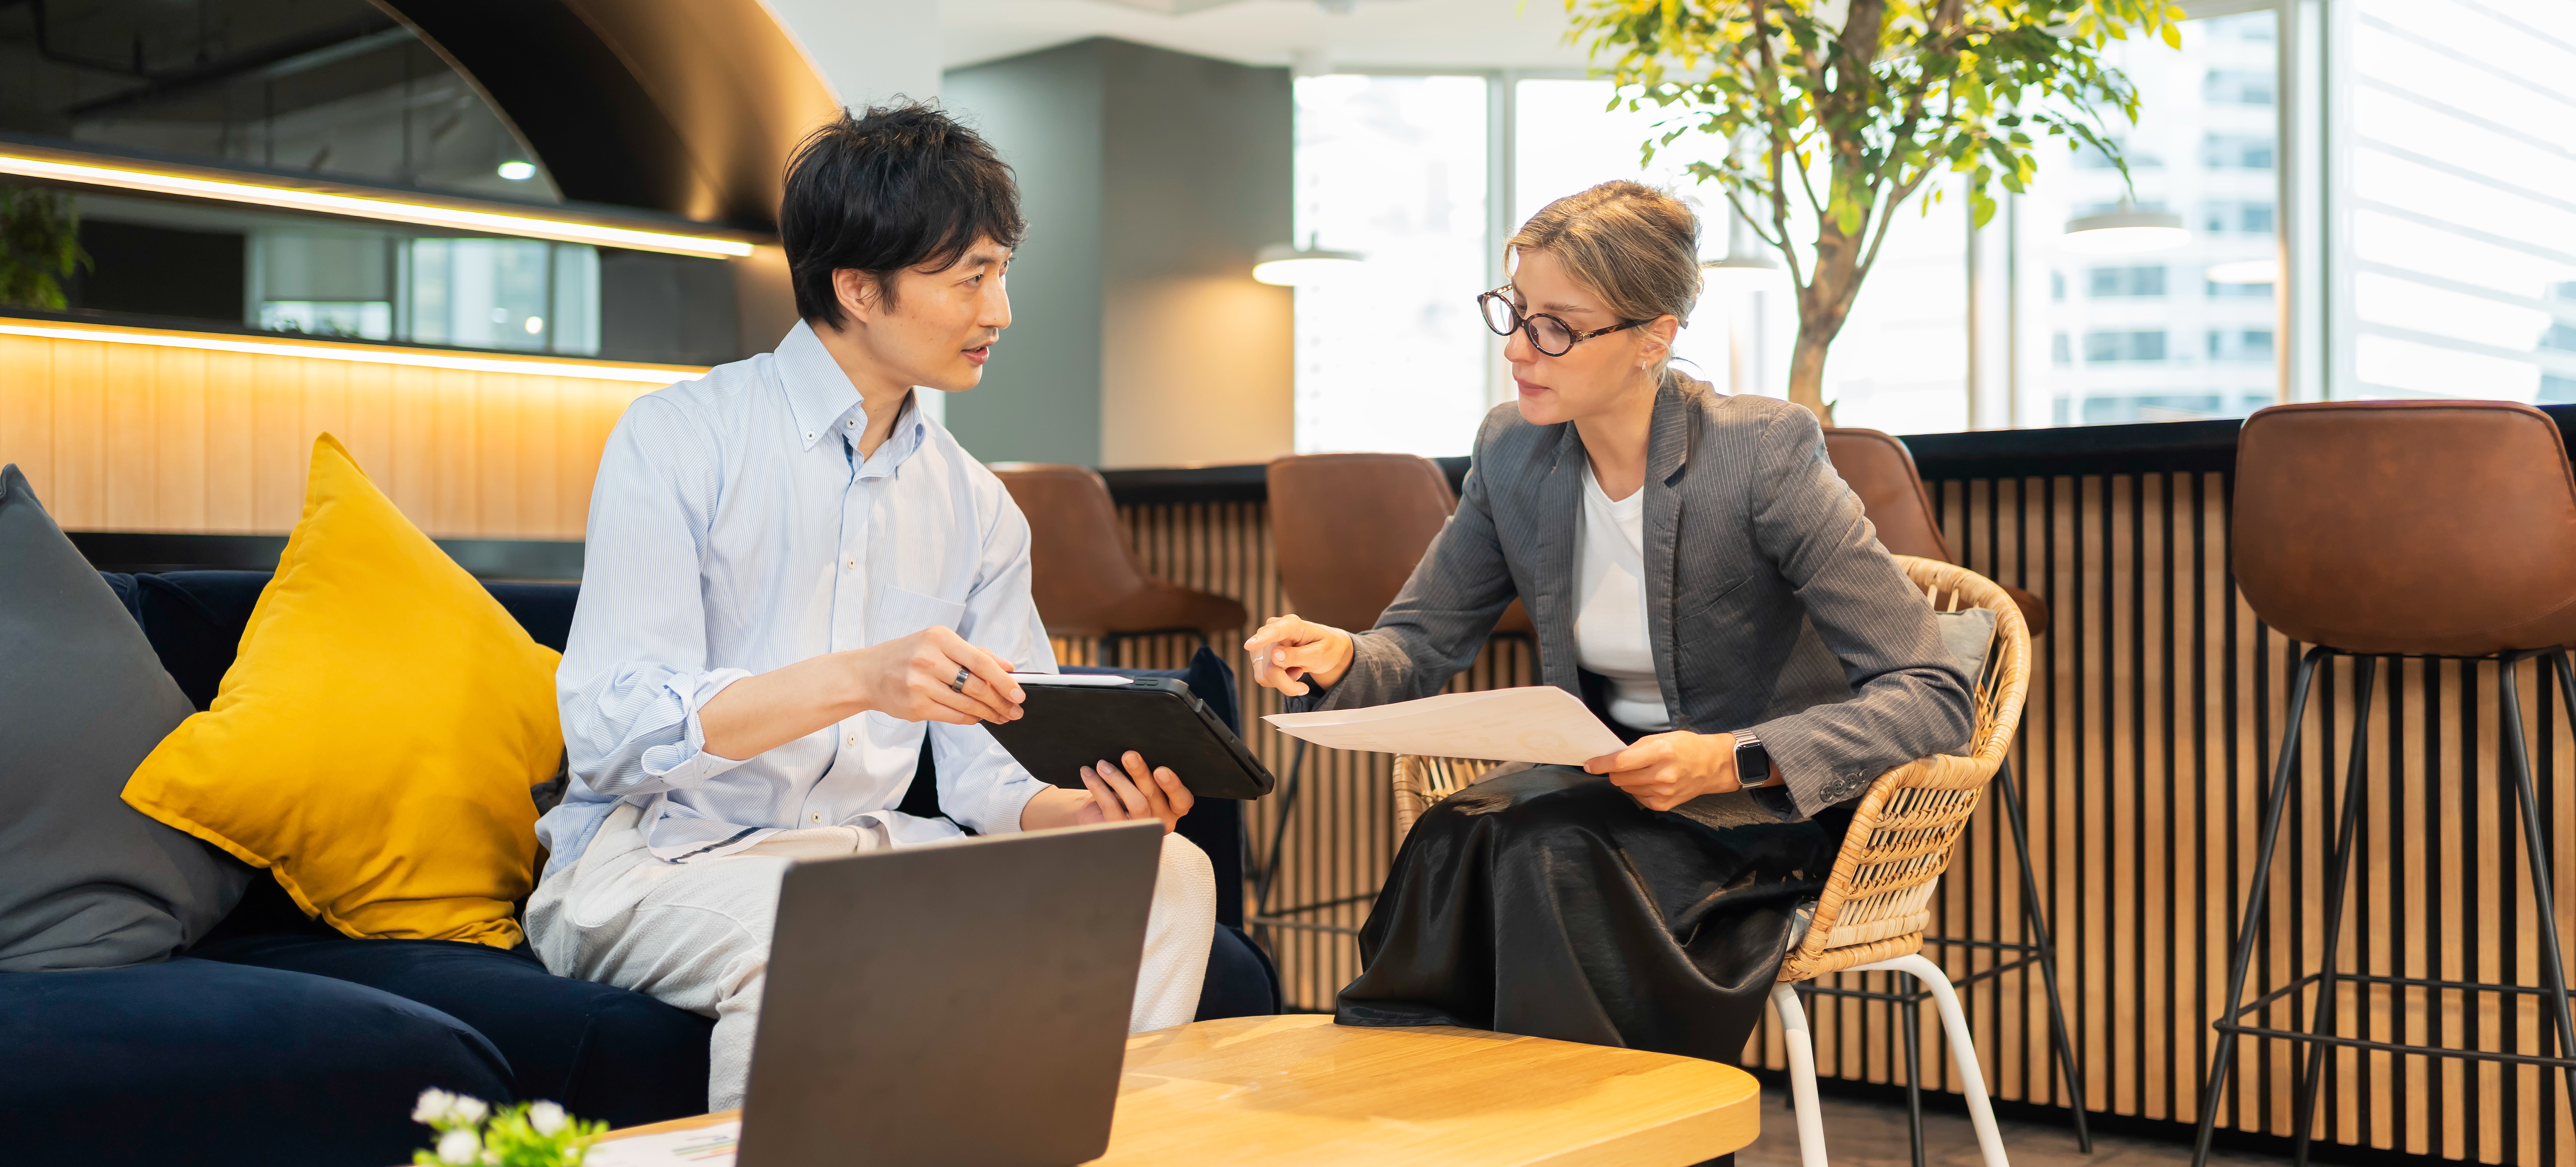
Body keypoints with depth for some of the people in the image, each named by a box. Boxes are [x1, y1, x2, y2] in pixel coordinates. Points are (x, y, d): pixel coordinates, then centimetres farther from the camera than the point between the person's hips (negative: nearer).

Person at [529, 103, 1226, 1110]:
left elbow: (983, 770, 8)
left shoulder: (978, 509, 11)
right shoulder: (676, 441, -7)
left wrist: (1085, 809, -16)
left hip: (866, 848, 6)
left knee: (1169, 875, -14)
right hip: (658, 858, -5)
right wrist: (857, 679, -31)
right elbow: (609, 730, -17)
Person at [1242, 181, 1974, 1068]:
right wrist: (1342, 661, -18)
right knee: (1452, 837, -29)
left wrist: (1733, 760, -33)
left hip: (1771, 799, -4)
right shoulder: (1512, 451, -2)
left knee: (1549, 851, -33)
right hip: (1603, 778, 5)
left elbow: (1933, 695, -20)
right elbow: (1421, 640, 7)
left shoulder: (1763, 453, -19)